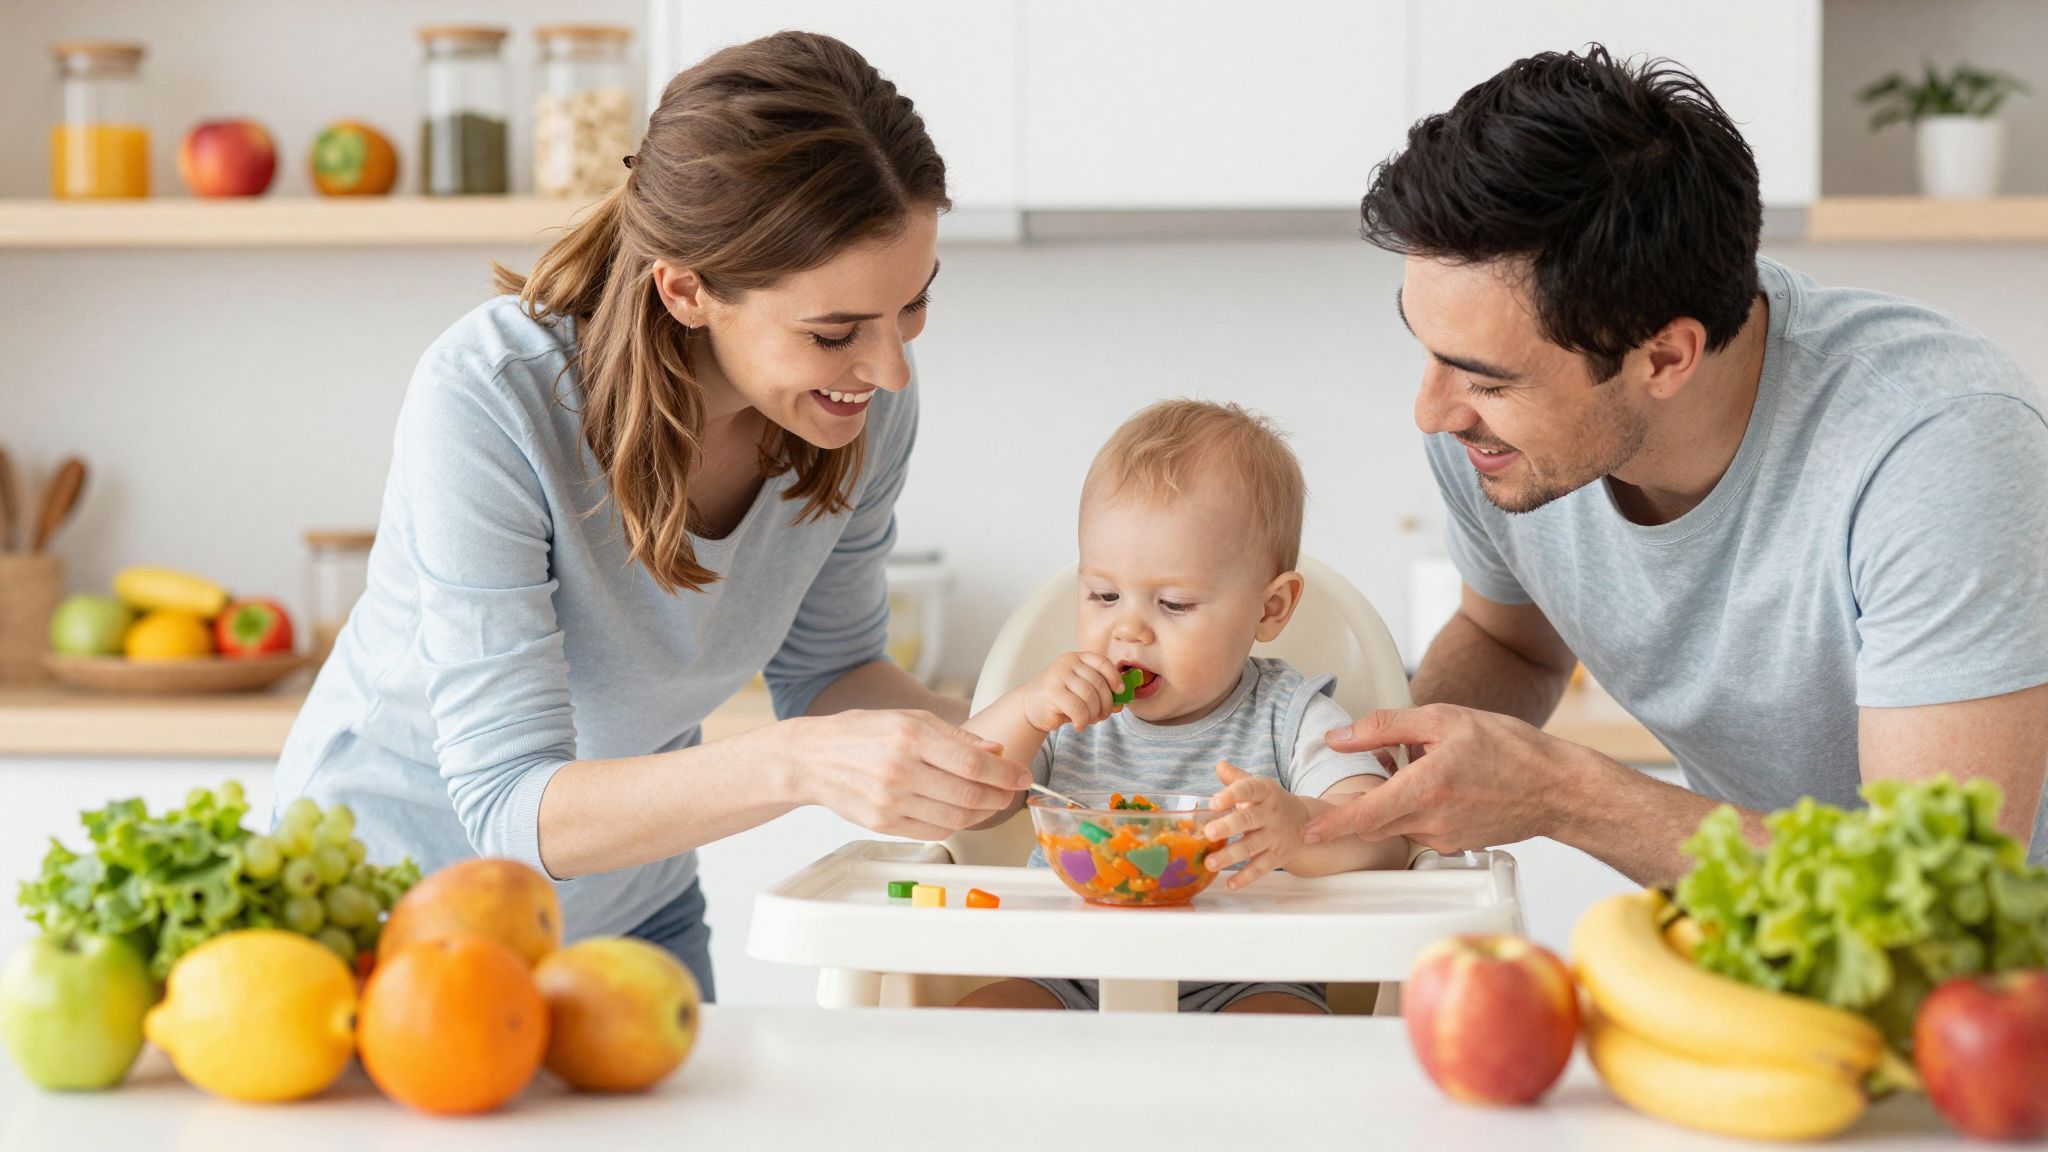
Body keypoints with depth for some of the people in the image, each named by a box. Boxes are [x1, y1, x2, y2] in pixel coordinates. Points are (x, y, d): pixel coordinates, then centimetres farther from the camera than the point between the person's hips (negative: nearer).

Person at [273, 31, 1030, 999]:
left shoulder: (866, 395, -18)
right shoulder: (486, 401, -34)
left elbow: (826, 668, -1)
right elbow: (512, 807, -36)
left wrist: (968, 737, -21)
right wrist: (797, 764, -49)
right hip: (397, 896, -4)